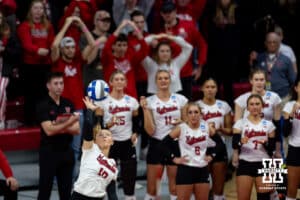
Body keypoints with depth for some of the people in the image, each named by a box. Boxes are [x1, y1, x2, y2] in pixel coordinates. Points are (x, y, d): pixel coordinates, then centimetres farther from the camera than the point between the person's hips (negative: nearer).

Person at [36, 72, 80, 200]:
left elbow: (76, 130, 1)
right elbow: (49, 130, -20)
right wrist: (68, 124, -28)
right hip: (49, 152, -5)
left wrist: (59, 127, -14)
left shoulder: (68, 104, 7)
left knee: (66, 190, 10)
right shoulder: (43, 106, -9)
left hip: (66, 151, 5)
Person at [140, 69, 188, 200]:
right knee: (151, 187, -1)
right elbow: (150, 131, -7)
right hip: (157, 144, -1)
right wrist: (145, 109, -15)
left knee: (175, 185, 4)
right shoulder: (149, 101, -1)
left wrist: (181, 122, -8)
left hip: (175, 144, 1)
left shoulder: (180, 100, 4)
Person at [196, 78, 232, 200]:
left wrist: (221, 129, -12)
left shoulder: (224, 106, 6)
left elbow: (230, 130, 9)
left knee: (219, 188, 4)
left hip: (219, 147, 2)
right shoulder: (196, 105, 0)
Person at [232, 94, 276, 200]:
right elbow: (234, 144, -9)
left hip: (263, 164, 2)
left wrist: (265, 143, -16)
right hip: (245, 164, -1)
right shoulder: (240, 123, 2)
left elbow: (272, 147, 6)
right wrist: (241, 142, -31)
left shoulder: (268, 124, 7)